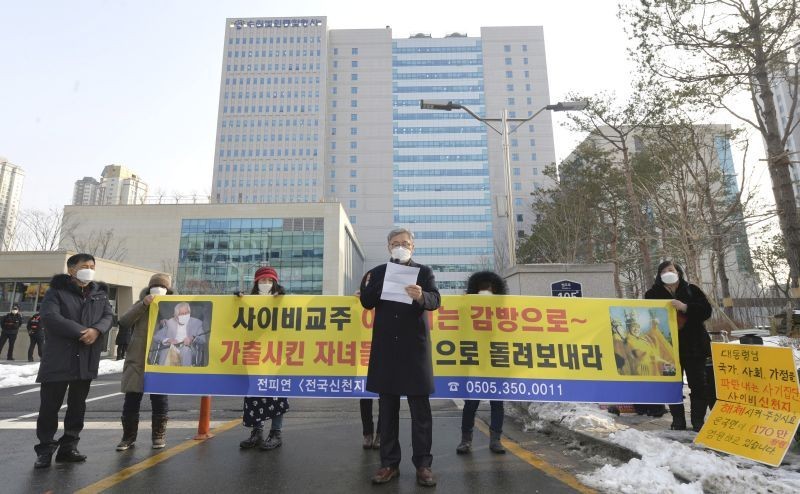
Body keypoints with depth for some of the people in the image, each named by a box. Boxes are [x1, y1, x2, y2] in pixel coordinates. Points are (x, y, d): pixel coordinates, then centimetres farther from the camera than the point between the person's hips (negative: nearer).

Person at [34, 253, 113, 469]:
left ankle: (68, 447, 21)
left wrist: (96, 330, -19)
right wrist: (81, 332, -20)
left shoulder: (100, 294, 12)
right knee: (50, 405, 3)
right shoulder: (56, 291, -2)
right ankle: (45, 449, 15)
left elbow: (108, 316, 3)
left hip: (86, 360, 4)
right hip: (58, 359, -4)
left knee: (77, 405, 10)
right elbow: (49, 317, -16)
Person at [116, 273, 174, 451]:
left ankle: (159, 435, 17)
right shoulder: (140, 305, 8)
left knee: (159, 400, 4)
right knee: (131, 400, 5)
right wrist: (143, 305, -19)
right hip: (137, 361, 1)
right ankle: (129, 436, 20)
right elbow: (123, 322, -8)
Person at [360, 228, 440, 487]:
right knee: (387, 407, 9)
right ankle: (389, 463, 20)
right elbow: (367, 302, 2)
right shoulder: (377, 272, 9)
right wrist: (370, 285, -15)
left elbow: (435, 300, -11)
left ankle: (423, 464, 14)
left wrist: (421, 296, -32)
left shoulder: (424, 271, 4)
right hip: (386, 347, 2)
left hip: (415, 347, -2)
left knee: (420, 408, 3)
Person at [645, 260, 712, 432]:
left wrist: (685, 307, -20)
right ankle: (678, 421, 14)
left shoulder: (692, 290, 4)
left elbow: (706, 310, -6)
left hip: (693, 345, 0)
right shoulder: (653, 294, 3)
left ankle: (698, 420, 15)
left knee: (698, 384, 5)